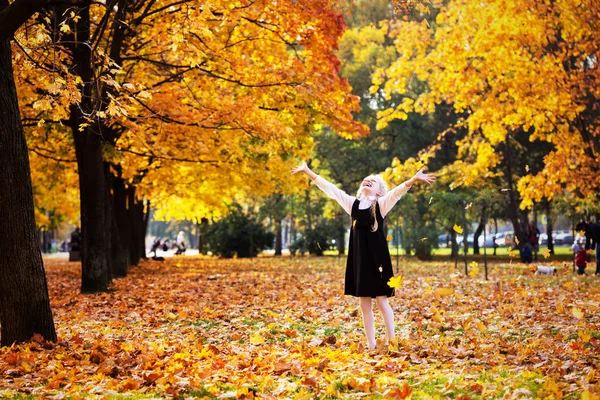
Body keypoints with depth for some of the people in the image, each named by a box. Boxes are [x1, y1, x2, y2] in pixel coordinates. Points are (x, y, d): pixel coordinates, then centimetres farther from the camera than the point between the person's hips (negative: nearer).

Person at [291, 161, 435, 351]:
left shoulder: (382, 204, 1)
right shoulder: (353, 203, 11)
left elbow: (398, 191, -16)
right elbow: (329, 188, 13)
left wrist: (414, 179, -33)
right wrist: (308, 171, 13)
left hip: (377, 258, -4)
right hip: (358, 259, 4)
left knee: (382, 301, -2)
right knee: (364, 304, 7)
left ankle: (392, 341, 7)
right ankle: (371, 345, 13)